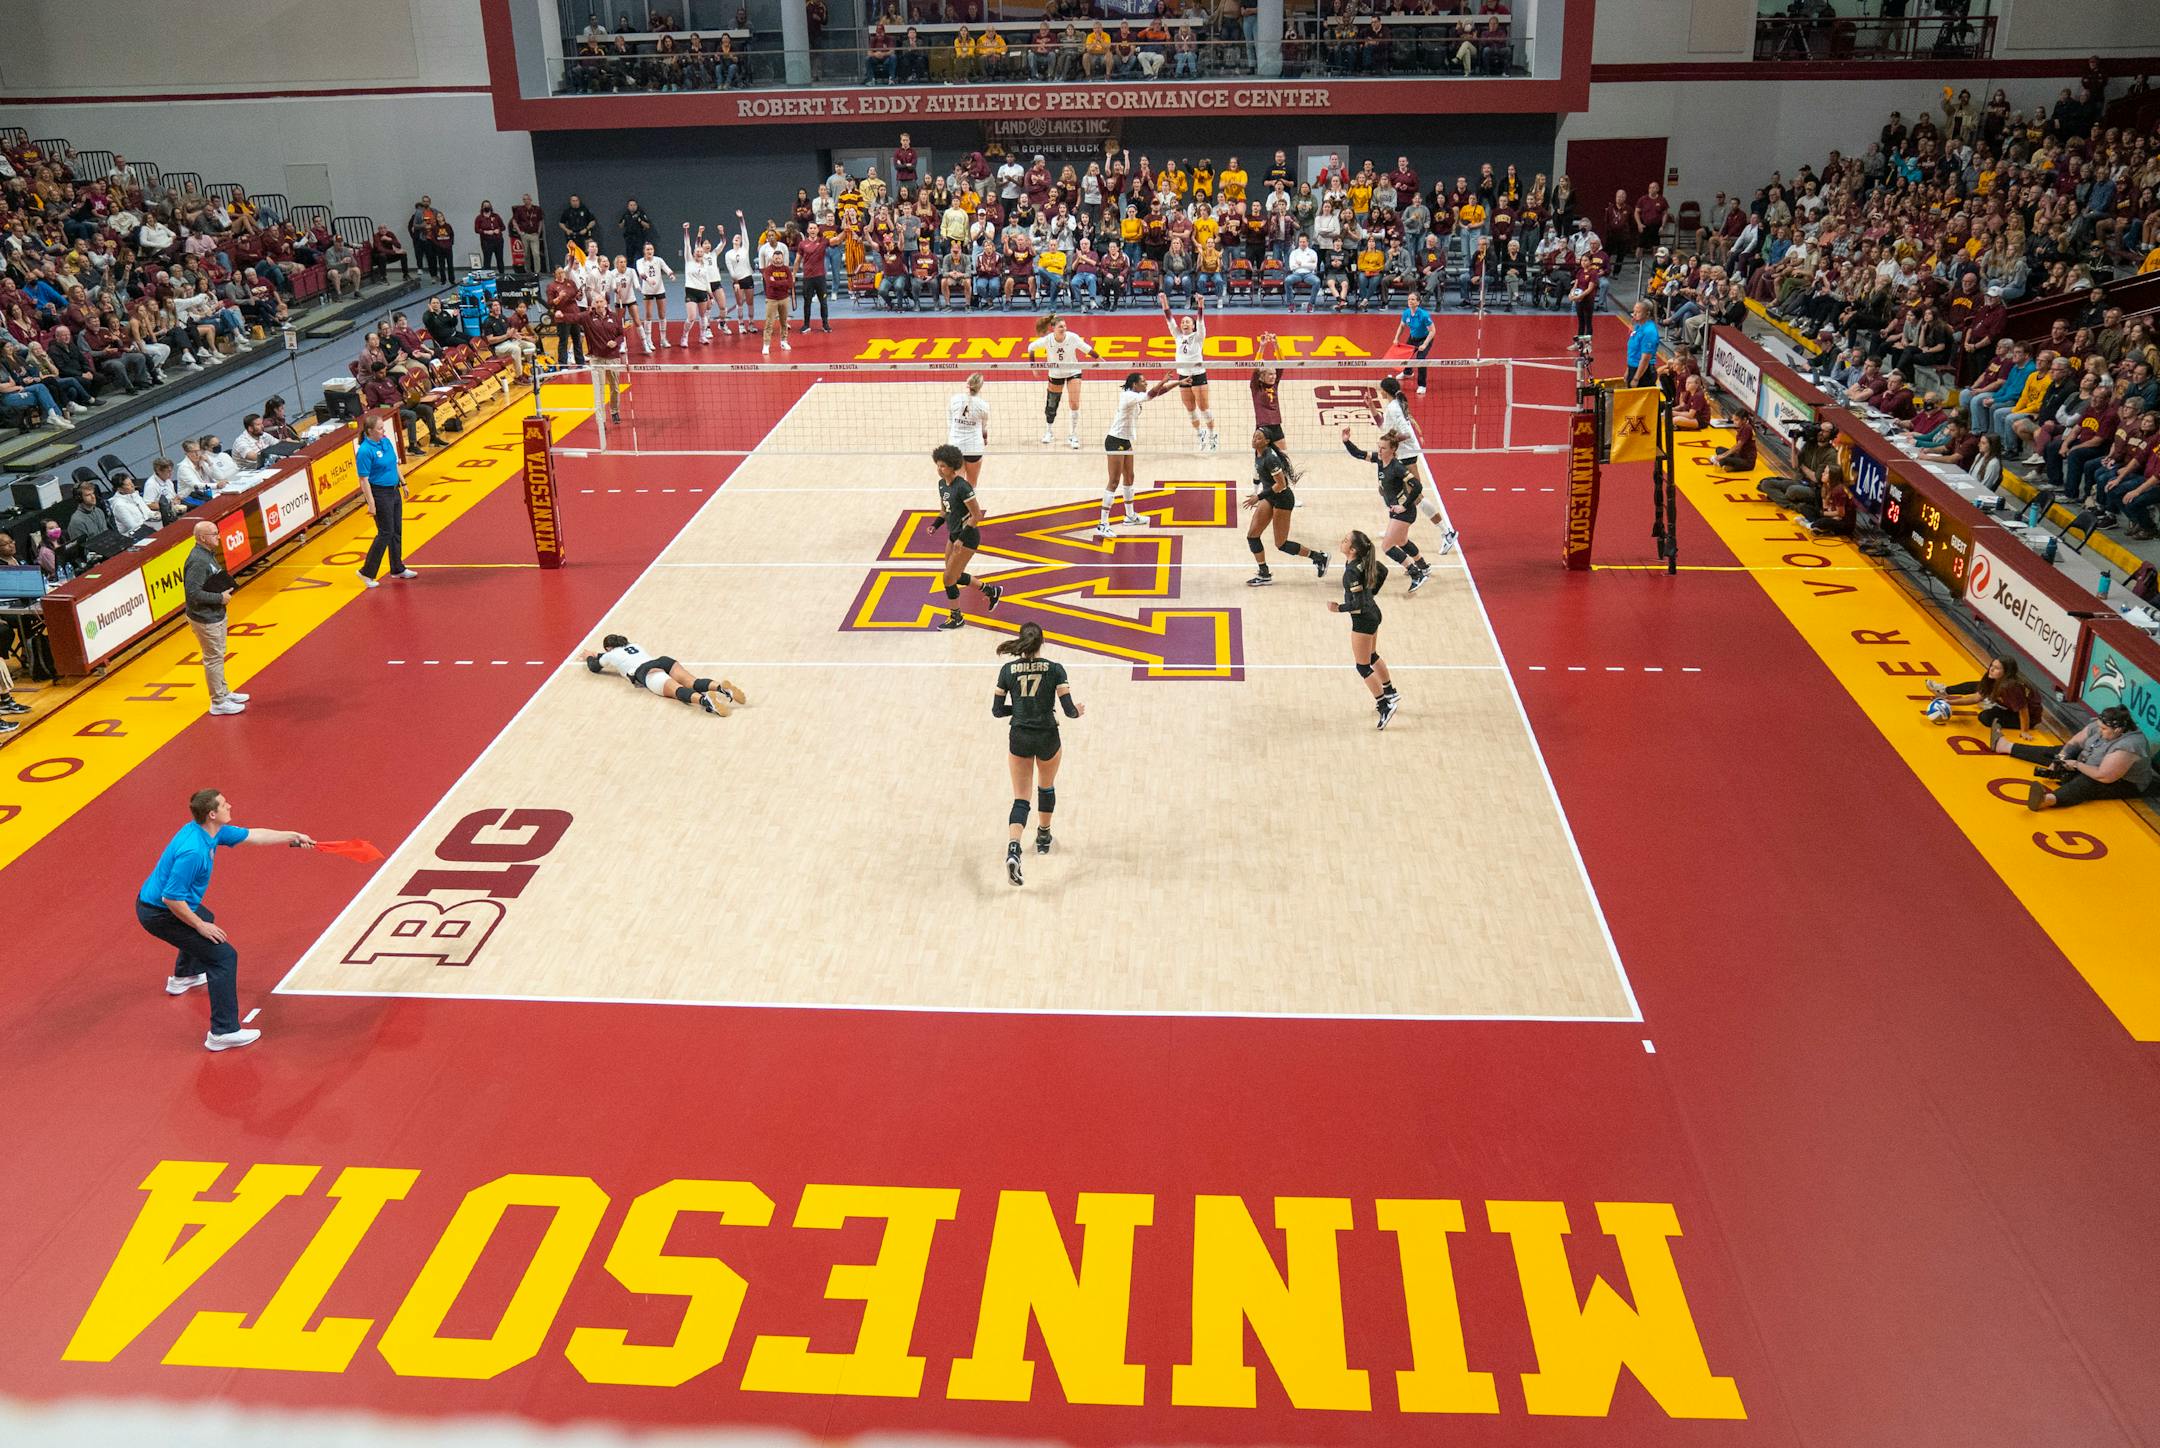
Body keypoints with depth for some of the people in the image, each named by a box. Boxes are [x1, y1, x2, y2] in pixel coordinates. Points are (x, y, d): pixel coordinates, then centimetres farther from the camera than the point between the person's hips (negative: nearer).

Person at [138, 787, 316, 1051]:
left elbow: (253, 836, 11)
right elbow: (171, 898, -30)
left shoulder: (213, 831, -4)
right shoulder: (193, 851, -33)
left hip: (153, 900, 11)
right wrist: (200, 926, -20)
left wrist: (293, 836, 14)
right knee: (223, 956, -12)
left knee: (205, 919, 40)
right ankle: (223, 1032, -13)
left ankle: (182, 977, 65)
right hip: (160, 914, -11)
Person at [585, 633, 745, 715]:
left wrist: (590, 657, 67)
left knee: (677, 690, -34)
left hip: (646, 671, -6)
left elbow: (594, 667, 46)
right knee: (692, 682, -22)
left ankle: (704, 700, -67)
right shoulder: (633, 645, 44)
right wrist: (598, 655, 78)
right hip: (663, 660, 6)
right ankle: (721, 687, -55)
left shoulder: (611, 655, 28)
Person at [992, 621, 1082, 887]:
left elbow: (997, 710, 1)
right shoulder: (1055, 669, -7)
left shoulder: (1007, 670, -2)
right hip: (1048, 738, 0)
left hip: (1019, 738, 1)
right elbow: (1069, 709, -11)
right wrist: (1078, 711, 12)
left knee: (1020, 799, 4)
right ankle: (1043, 838, 46)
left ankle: (1013, 850, -19)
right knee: (1047, 787, 28)